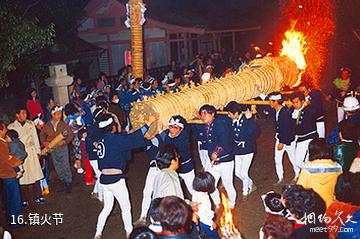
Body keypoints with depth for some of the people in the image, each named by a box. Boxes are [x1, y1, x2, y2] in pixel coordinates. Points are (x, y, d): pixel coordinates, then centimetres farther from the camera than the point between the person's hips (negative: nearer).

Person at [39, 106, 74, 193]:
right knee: (58, 168, 12)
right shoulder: (47, 125, -3)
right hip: (53, 149, 3)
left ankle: (69, 183, 14)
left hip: (63, 148, -3)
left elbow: (70, 134, -5)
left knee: (65, 167, -1)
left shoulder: (63, 124, -9)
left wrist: (65, 141, -18)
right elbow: (42, 134, 12)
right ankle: (64, 183, 28)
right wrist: (44, 142, -4)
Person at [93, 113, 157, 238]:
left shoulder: (102, 140, 9)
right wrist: (149, 123, -12)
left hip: (104, 179, 7)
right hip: (116, 179, -7)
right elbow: (134, 138, -16)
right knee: (126, 207, 11)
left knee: (107, 208, 20)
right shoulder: (115, 138, -13)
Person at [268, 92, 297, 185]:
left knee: (293, 159, 12)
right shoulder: (276, 111, -2)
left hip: (288, 140, -8)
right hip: (279, 138, 8)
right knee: (277, 160, 8)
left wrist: (282, 142, -22)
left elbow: (286, 129, -26)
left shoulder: (284, 112, -26)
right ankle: (280, 178, 21)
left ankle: (298, 176, 33)